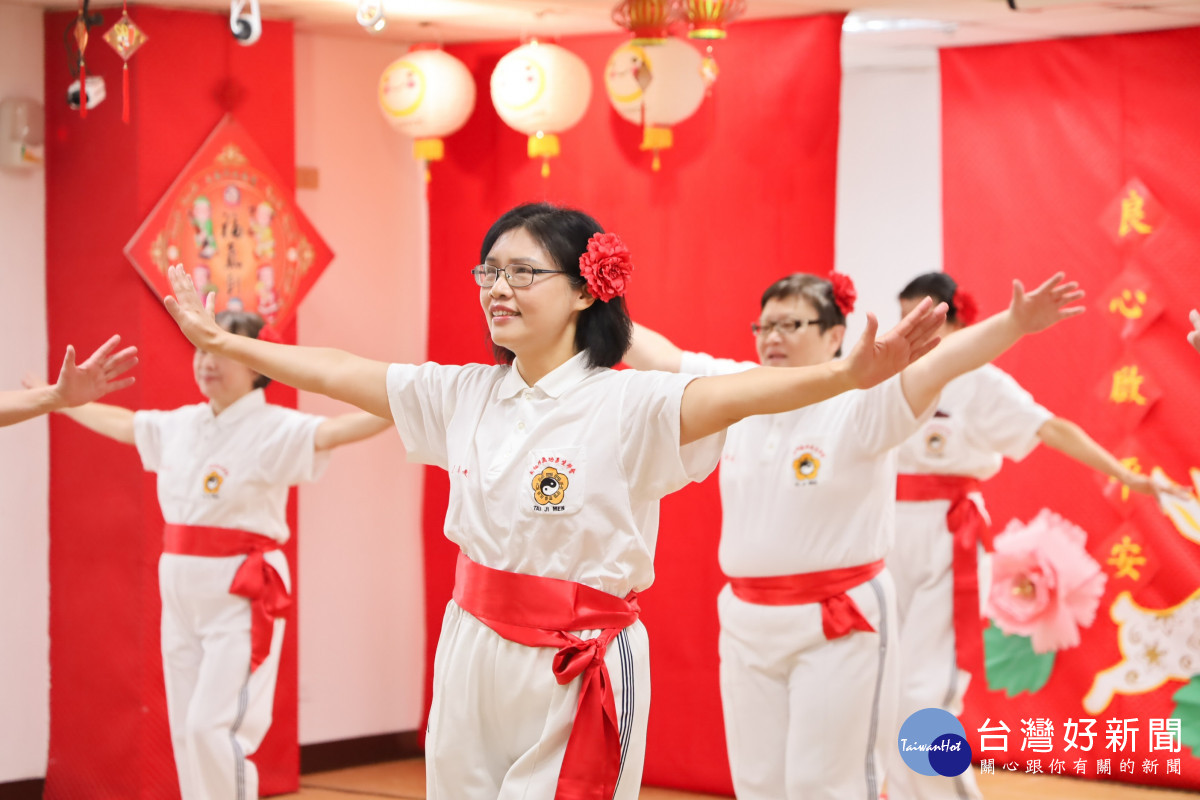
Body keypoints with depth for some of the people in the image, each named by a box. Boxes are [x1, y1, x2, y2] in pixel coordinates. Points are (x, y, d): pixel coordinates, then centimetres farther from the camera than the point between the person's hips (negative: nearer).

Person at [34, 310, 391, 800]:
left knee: (213, 727, -15)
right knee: (187, 730, 10)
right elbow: (118, 421, 27)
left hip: (241, 597, -7)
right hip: (182, 592, 7)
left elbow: (335, 430, -26)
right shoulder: (180, 425, 10)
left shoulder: (274, 429, -10)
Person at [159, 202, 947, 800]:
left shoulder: (627, 405, -14)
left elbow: (735, 394, -30)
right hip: (474, 652, 6)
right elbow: (339, 372, 13)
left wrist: (849, 376, -47)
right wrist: (221, 340, 18)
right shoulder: (463, 394, 5)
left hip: (579, 672, -6)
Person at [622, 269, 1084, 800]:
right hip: (747, 621, 6)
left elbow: (934, 366, -27)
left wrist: (1012, 325, -42)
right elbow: (661, 357, 15)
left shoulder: (861, 401, -11)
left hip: (840, 626, -6)